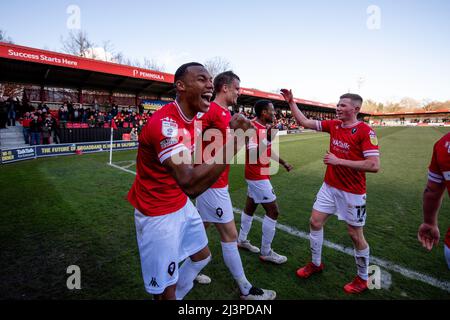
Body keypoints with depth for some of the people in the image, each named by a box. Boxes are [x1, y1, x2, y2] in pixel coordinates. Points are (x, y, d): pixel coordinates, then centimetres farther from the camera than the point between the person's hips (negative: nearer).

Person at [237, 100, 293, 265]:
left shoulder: (264, 127, 9)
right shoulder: (253, 128, -20)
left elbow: (269, 150, 20)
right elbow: (254, 153, -28)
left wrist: (283, 162, 23)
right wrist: (267, 137, -32)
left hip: (258, 175, 10)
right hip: (257, 176, -10)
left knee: (250, 207, 19)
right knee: (273, 211, -4)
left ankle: (242, 240, 36)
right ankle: (266, 252, 10)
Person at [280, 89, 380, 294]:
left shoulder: (365, 131, -16)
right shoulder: (333, 125, 2)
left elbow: (374, 165, -23)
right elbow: (304, 122, 9)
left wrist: (338, 161, -22)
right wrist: (291, 102, 4)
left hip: (352, 192, -6)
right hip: (329, 186, 6)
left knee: (355, 235, 8)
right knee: (315, 222, 10)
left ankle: (362, 278, 32)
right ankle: (316, 263, 32)